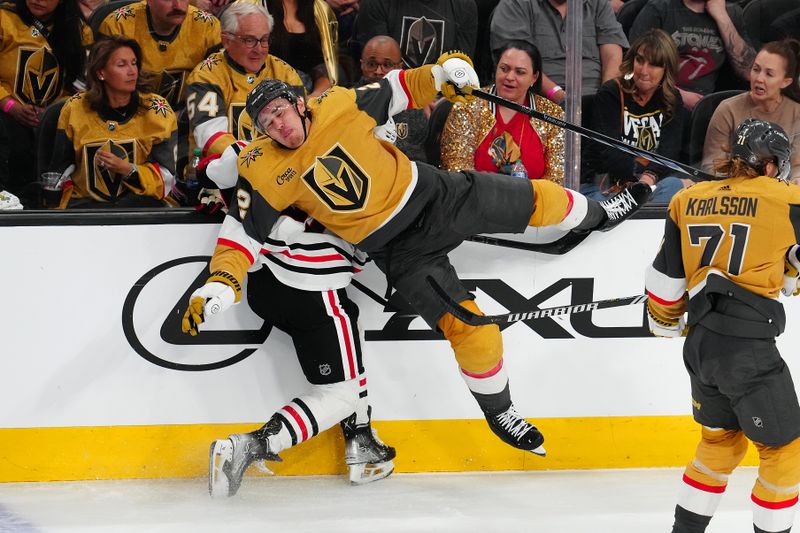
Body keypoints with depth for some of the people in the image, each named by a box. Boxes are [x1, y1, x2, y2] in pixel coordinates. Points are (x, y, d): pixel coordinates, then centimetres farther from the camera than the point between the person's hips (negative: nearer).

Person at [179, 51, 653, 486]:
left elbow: (394, 92, 1)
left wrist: (441, 75, -11)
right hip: (398, 248, -2)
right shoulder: (264, 172, -16)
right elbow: (243, 231, -12)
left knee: (533, 199, 12)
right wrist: (219, 284, -25)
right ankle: (499, 412, 12)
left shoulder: (340, 106, -14)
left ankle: (596, 216, 45)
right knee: (467, 324, -10)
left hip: (435, 194, 2)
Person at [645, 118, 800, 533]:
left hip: (699, 343, 6)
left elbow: (665, 278, 16)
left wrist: (666, 325, 32)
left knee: (720, 437, 24)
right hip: (748, 346, -6)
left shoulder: (687, 202, 11)